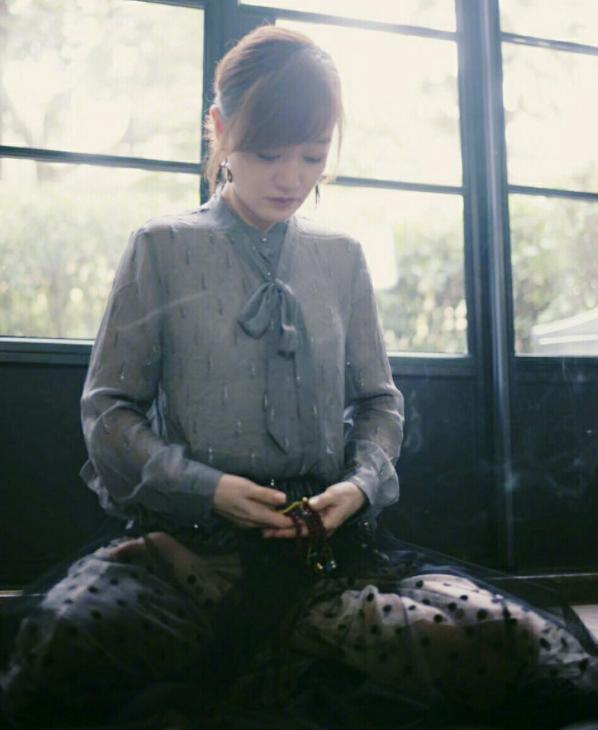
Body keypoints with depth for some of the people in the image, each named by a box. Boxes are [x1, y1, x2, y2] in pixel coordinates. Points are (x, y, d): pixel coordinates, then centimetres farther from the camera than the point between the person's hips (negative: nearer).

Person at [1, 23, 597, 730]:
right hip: (192, 537, -2)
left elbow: (378, 399, 17)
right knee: (69, 639, -36)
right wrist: (206, 487, -11)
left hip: (327, 539, 3)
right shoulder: (163, 247, 4)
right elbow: (109, 408, 3)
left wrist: (363, 482, -4)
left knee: (498, 643, -25)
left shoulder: (342, 258, 12)